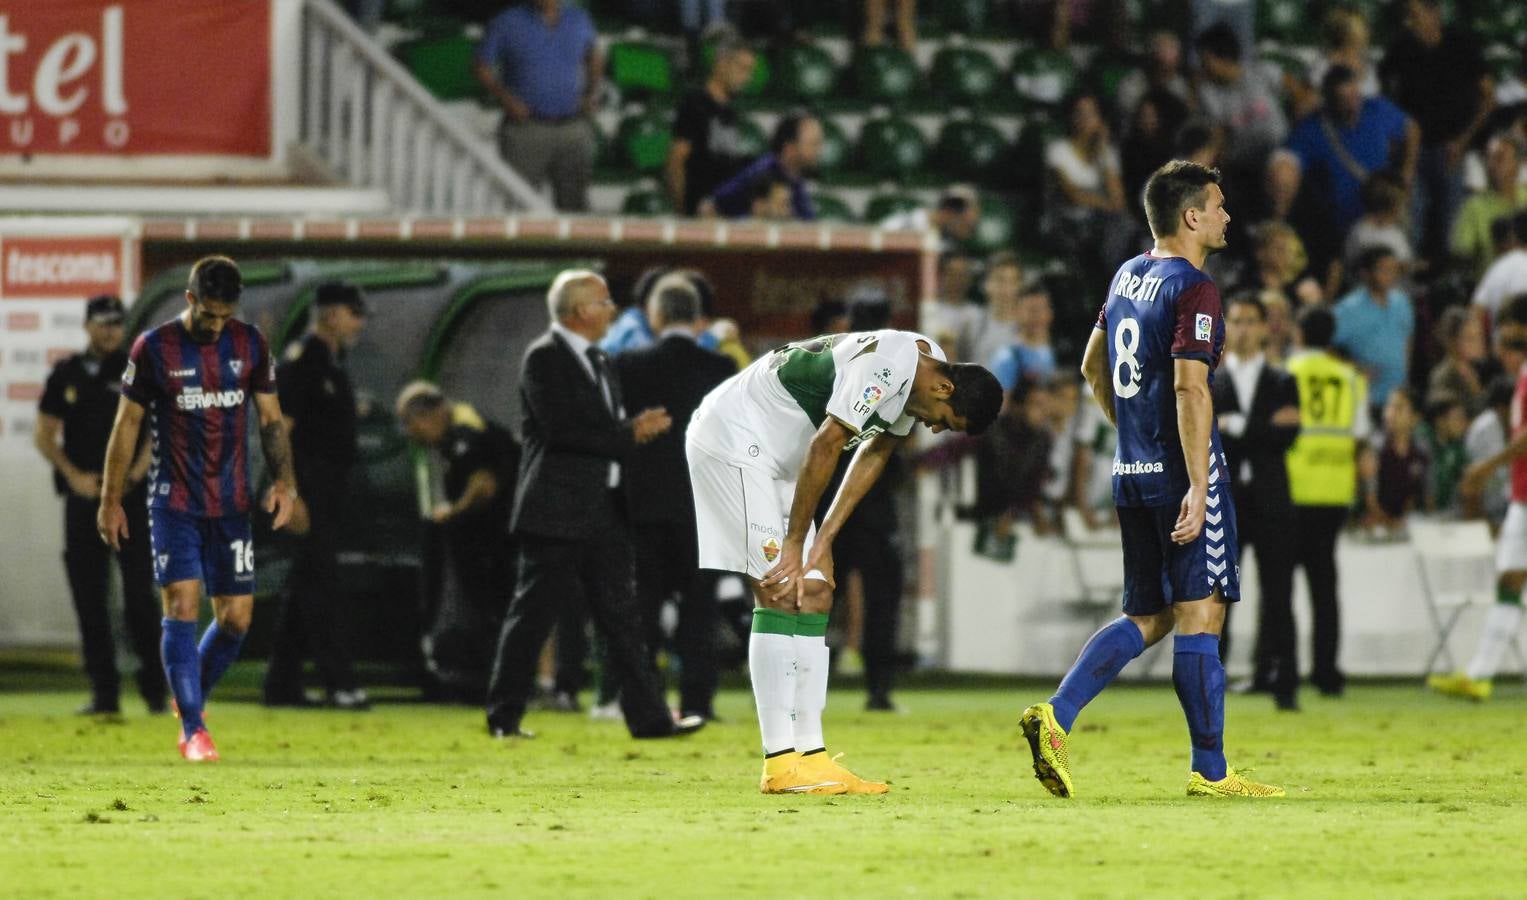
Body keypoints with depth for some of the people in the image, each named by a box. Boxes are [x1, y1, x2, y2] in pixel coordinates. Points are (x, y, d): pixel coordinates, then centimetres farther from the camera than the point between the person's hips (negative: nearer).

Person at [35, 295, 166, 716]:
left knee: (139, 595, -7)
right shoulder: (66, 375, 10)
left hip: (131, 497, -3)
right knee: (88, 597, 0)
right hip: (83, 499, 3)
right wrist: (75, 476, -5)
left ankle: (154, 688, -1)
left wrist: (132, 478, -12)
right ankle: (104, 692, 4)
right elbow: (44, 436, 10)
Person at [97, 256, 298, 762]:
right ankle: (192, 729, -8)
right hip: (174, 504, -3)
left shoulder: (250, 344, 3)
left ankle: (192, 696, 27)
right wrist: (110, 501, 0)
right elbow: (127, 424, 1)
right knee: (181, 607, -12)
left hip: (231, 505, 3)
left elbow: (271, 418, 10)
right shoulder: (154, 348, -5)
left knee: (236, 616, 1)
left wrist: (283, 482, -3)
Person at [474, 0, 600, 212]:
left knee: (574, 203, 4)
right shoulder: (507, 24, -2)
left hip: (573, 130, 3)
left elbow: (594, 59, 24)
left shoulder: (580, 20, 8)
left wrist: (592, 93, 7)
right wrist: (504, 97, -12)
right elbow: (481, 67, 3)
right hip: (525, 128, -3)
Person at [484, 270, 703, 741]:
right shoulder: (544, 358, -10)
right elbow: (561, 429, -20)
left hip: (604, 509, 8)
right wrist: (630, 434, -18)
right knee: (531, 616, -1)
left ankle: (649, 715, 3)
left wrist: (638, 427, 1)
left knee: (622, 615, 5)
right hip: (558, 511, -8)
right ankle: (504, 717, 6)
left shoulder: (600, 362, 17)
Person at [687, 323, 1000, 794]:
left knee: (814, 594, 4)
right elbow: (825, 446, -25)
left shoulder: (918, 375, 3)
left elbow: (875, 452, 10)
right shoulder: (886, 365, -27)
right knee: (780, 594, -15)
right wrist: (795, 542, -16)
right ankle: (779, 764, -16)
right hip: (731, 438, -10)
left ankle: (810, 754, 3)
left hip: (778, 461, 10)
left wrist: (823, 539, 3)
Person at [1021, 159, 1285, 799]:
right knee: (1199, 610, -3)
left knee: (1149, 616, 13)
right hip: (1181, 471, -8)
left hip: (1132, 474, 8)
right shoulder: (1193, 290, -13)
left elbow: (1093, 367, 25)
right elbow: (1190, 388, -22)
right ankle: (1210, 770, -1)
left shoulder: (1127, 277, 14)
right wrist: (1198, 488, -25)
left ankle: (1056, 717, -2)